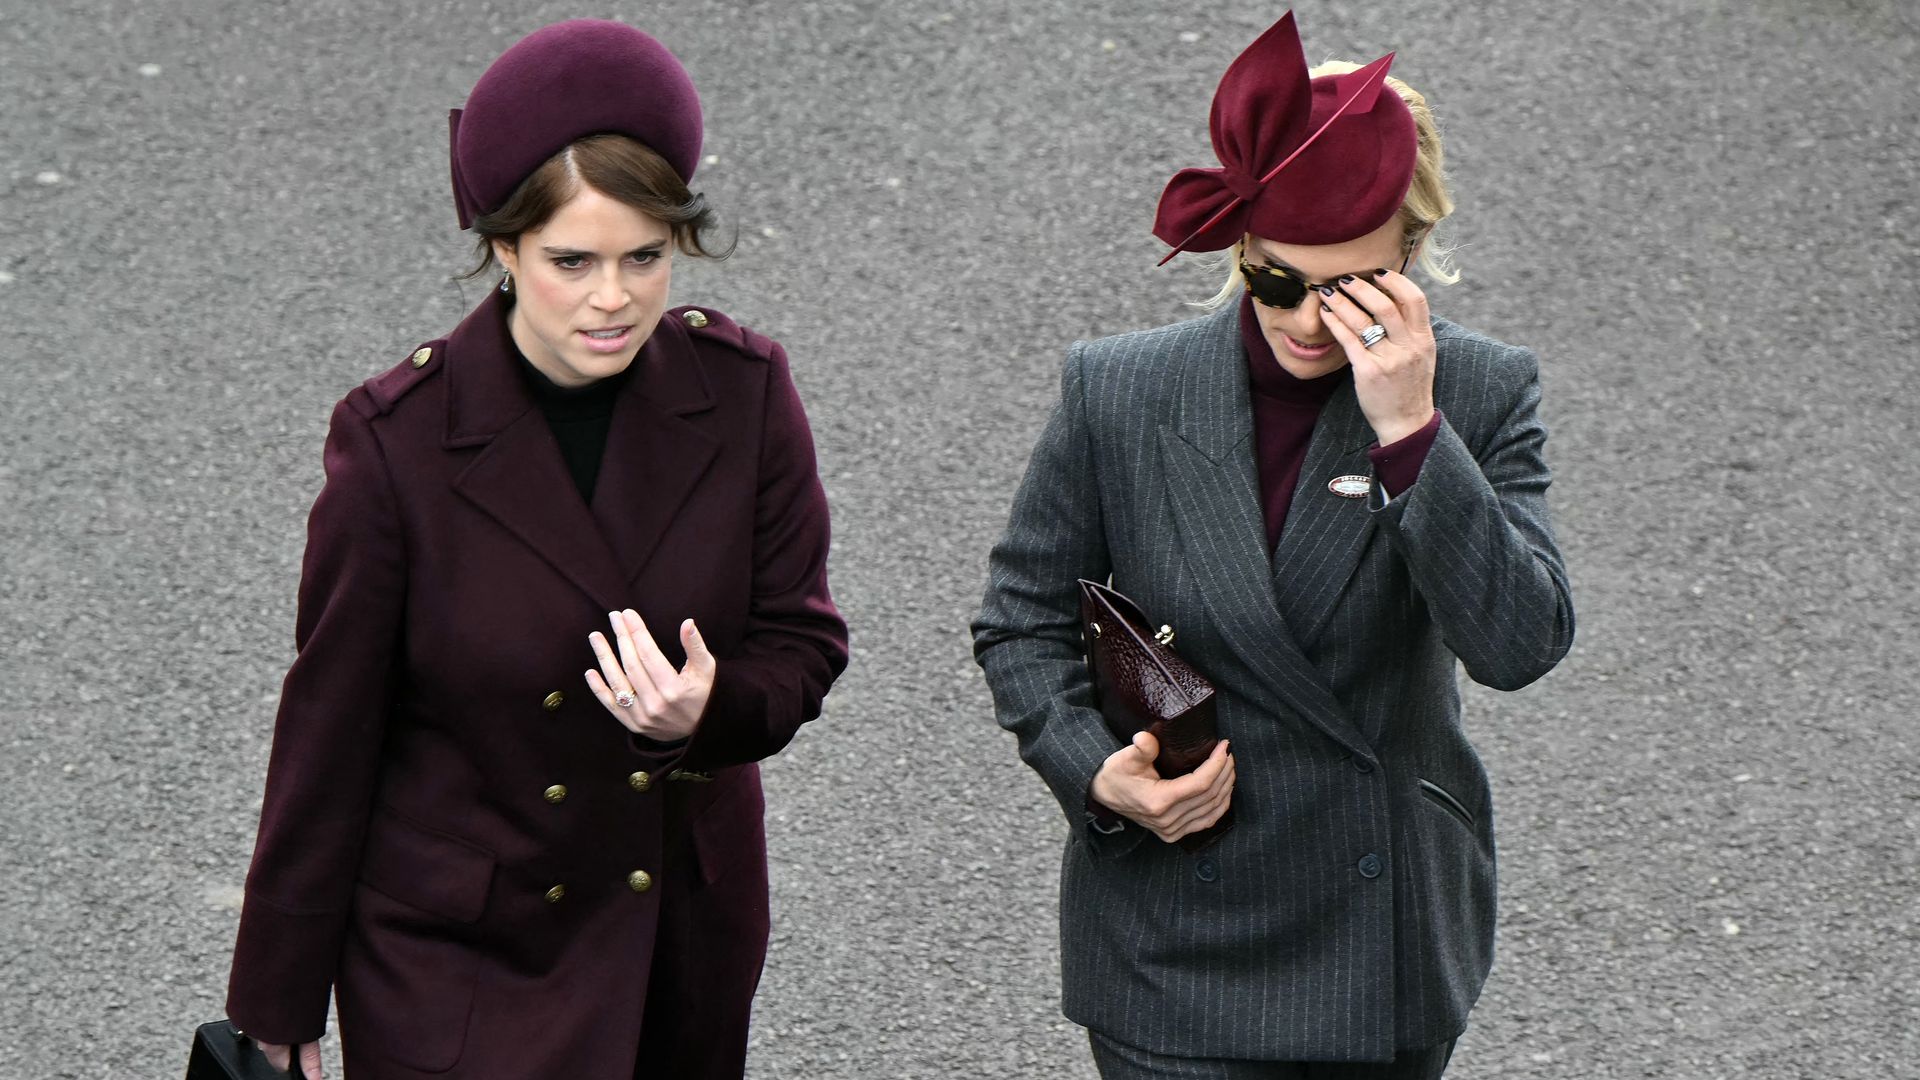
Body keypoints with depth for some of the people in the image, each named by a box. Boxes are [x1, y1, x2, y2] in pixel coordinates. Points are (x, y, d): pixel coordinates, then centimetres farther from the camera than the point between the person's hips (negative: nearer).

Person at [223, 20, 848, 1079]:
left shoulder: (742, 391, -9)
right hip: (454, 953, -3)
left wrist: (710, 711, -25)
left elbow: (802, 640, 0)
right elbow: (330, 728, -8)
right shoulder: (397, 440, -17)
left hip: (690, 937, 3)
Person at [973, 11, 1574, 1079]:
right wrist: (1096, 771, -13)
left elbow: (1522, 645, -19)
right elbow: (1026, 619, 5)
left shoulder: (1479, 391, -8)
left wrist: (1409, 432, -27)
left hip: (1389, 932, 1)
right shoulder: (1119, 394, -7)